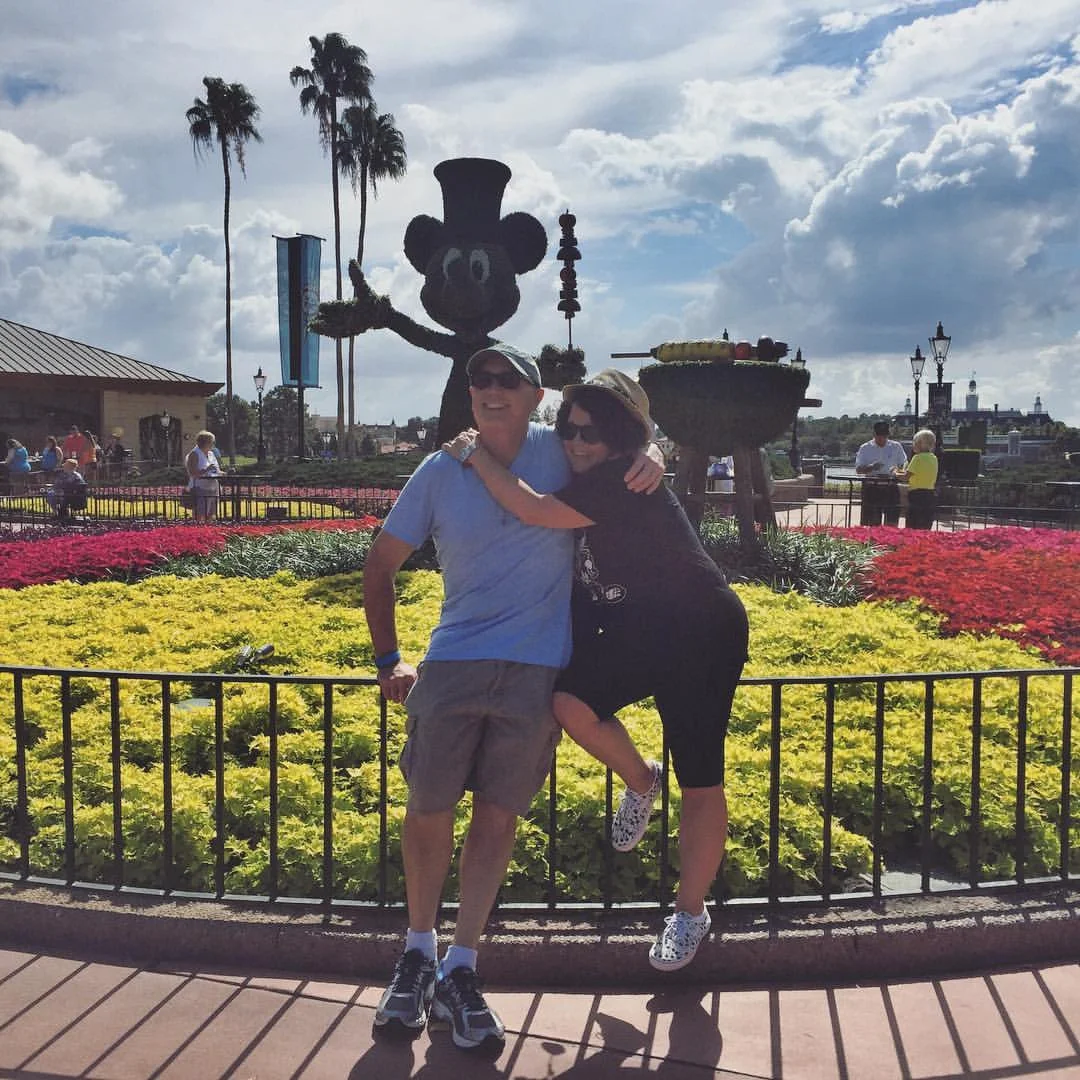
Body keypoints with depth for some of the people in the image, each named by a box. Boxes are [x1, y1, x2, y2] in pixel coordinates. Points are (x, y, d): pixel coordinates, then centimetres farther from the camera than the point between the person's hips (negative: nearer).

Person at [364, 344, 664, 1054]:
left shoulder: (560, 450, 2)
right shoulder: (441, 473, 2)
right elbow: (382, 565, 11)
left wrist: (650, 458, -3)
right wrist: (387, 659, 6)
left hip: (538, 672, 0)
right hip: (454, 662, 0)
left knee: (499, 816, 3)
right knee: (429, 809, 0)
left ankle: (460, 972, 16)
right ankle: (419, 951, 25)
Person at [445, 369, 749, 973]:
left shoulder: (626, 482, -23)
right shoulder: (594, 481, 5)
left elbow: (536, 512, -32)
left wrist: (477, 454, -21)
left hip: (701, 635, -7)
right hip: (637, 630, 7)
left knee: (700, 784, 0)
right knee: (571, 701, -21)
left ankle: (691, 912, 20)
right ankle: (639, 782, 8)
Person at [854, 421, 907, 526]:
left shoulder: (896, 447, 11)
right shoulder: (865, 448, 6)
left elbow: (905, 464, 14)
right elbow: (858, 469, 1)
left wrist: (898, 469, -8)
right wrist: (871, 467, -18)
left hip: (890, 487, 1)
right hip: (871, 487, -1)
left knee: (892, 522, -4)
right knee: (873, 523, 0)